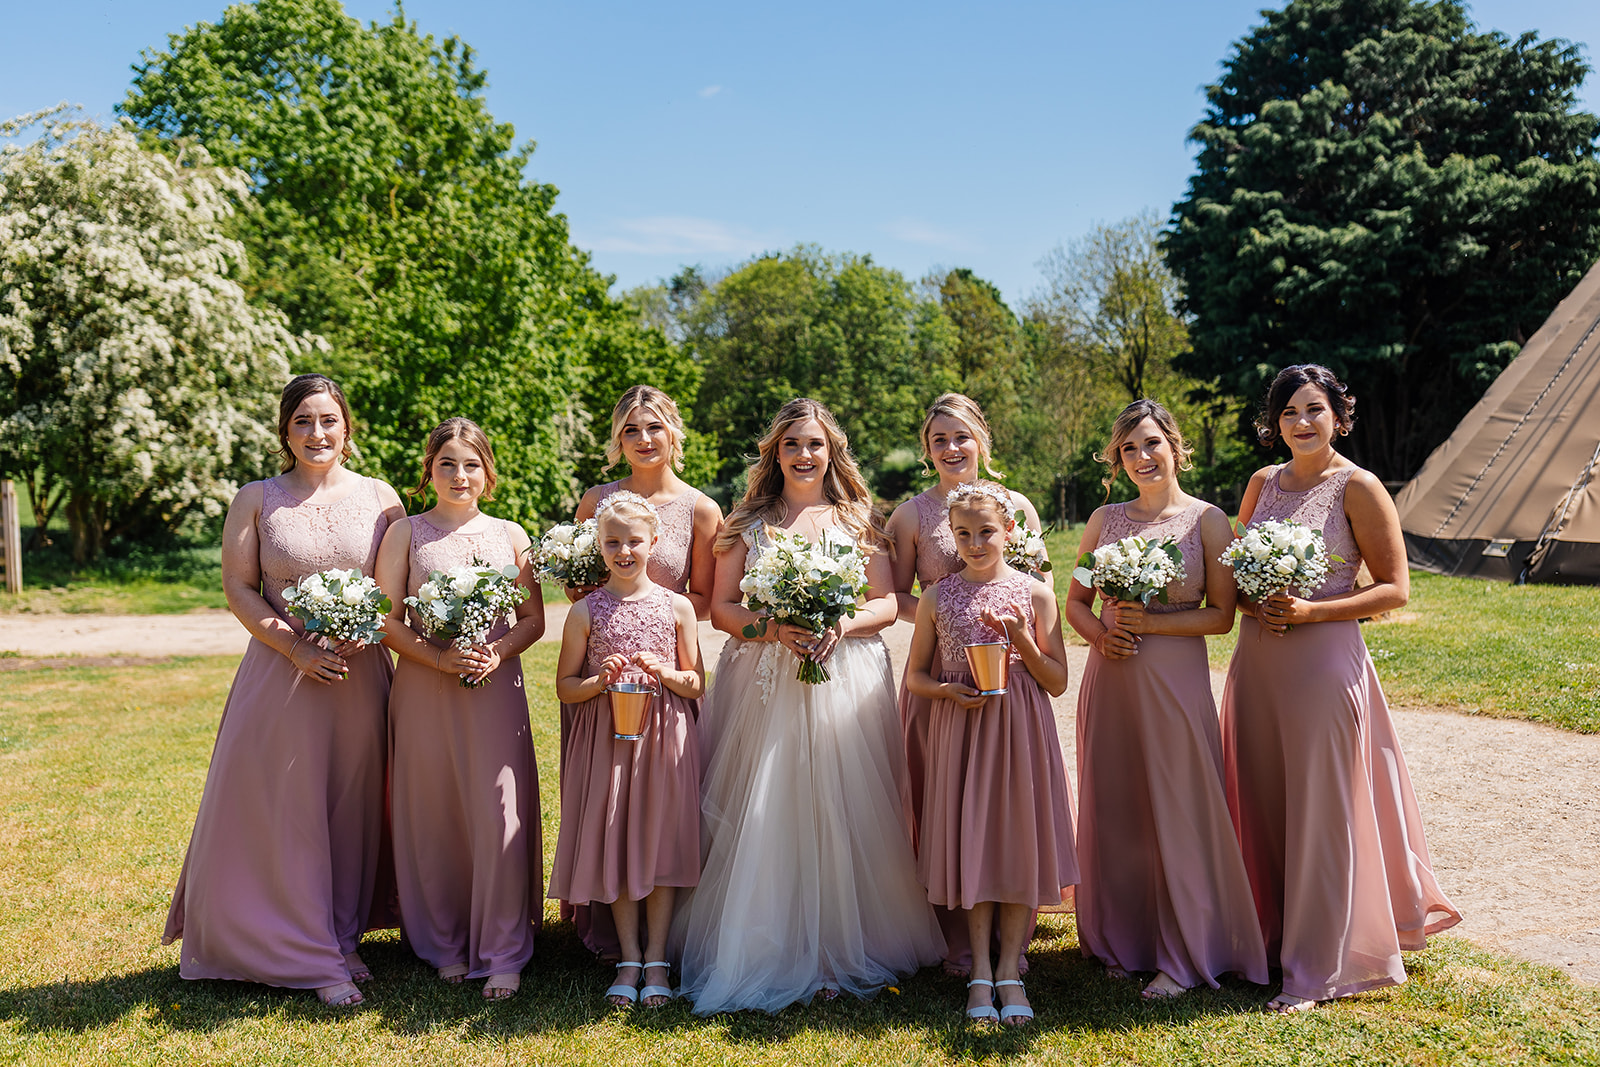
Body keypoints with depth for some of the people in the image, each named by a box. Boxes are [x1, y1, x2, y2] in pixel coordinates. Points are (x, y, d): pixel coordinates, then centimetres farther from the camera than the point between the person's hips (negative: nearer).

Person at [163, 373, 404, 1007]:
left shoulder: (379, 497, 6)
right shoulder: (256, 500, 4)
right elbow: (239, 589, 0)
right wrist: (297, 648, -13)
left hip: (360, 675, 1)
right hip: (281, 671, -1)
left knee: (351, 809, 8)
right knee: (281, 810, 0)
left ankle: (340, 939, 25)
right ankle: (316, 960, 10)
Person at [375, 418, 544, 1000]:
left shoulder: (510, 535, 9)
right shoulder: (405, 533, 5)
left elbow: (534, 618, 8)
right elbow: (387, 619, 0)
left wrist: (498, 652, -11)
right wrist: (440, 656, -14)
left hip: (496, 689, 0)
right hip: (424, 690, 0)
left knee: (499, 817, -3)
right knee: (432, 817, 6)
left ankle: (503, 953, 8)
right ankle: (445, 945, 23)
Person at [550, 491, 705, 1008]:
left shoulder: (677, 607, 2)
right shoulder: (586, 611, 2)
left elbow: (697, 685, 6)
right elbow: (565, 686, 5)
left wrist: (663, 672, -13)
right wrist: (600, 681, -14)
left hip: (664, 737, 0)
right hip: (606, 739, 0)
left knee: (661, 840, 1)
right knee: (613, 843, 3)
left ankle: (656, 958, 14)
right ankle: (629, 957, 18)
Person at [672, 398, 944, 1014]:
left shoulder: (857, 518, 10)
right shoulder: (748, 522, 9)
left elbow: (886, 604, 5)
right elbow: (721, 609, 4)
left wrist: (840, 626, -14)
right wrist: (775, 628, -13)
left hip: (845, 679, 0)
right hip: (764, 681, 0)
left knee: (840, 811, -1)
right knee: (764, 816, -2)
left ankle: (842, 948, 11)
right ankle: (765, 953, 9)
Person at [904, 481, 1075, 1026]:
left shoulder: (1035, 594, 1)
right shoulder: (937, 598, 3)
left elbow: (1058, 682, 1)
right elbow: (916, 676, 9)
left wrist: (1022, 641, -14)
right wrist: (951, 691, -11)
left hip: (1021, 732, 0)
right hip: (961, 730, 0)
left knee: (1021, 842, 1)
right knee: (971, 840, 3)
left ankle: (1010, 968, 15)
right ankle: (981, 970, 15)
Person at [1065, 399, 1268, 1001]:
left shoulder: (1207, 520, -2)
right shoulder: (1104, 519, 9)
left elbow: (1221, 614, -5)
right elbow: (1076, 601, 14)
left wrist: (1150, 623, -15)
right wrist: (1101, 634, -6)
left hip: (1175, 680, -4)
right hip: (1109, 680, 4)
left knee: (1178, 813, 1)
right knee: (1113, 812, 9)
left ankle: (1184, 956, 14)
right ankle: (1123, 942, 25)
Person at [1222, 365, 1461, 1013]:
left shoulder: (1358, 488, -6)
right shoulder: (1262, 483, 11)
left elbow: (1395, 589, -7)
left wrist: (1310, 611, -17)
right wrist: (1247, 601, -4)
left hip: (1324, 660, -5)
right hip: (1257, 660, 6)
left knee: (1320, 810, 0)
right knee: (1261, 804, 10)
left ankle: (1316, 968, 10)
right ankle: (1270, 934, 26)